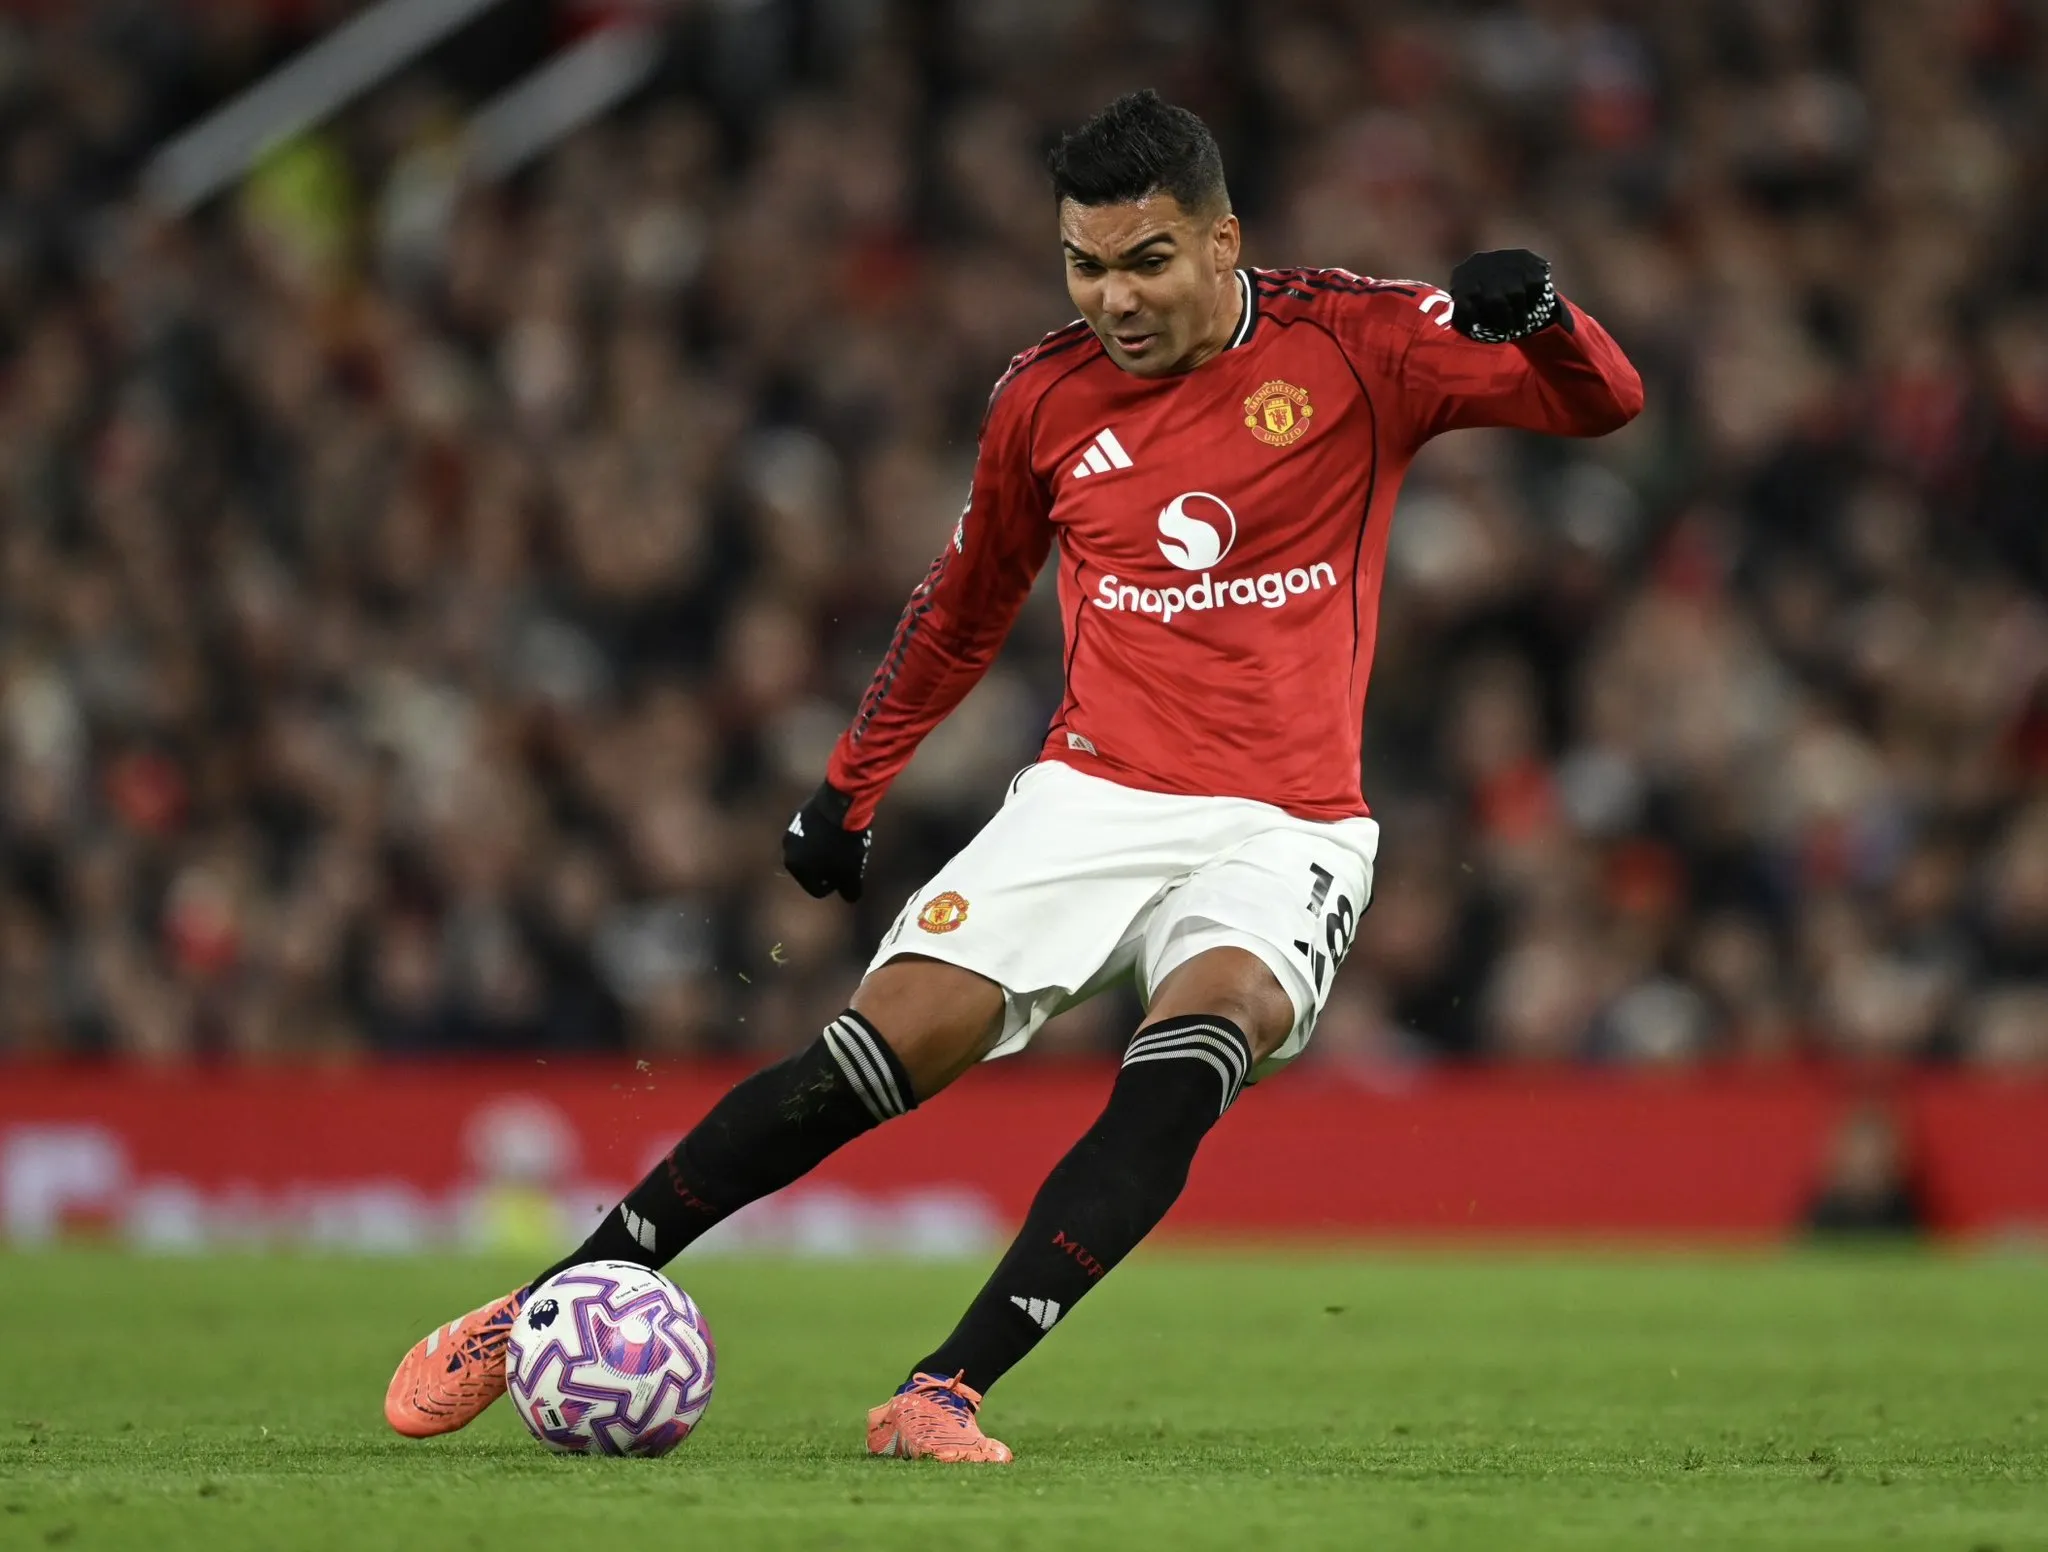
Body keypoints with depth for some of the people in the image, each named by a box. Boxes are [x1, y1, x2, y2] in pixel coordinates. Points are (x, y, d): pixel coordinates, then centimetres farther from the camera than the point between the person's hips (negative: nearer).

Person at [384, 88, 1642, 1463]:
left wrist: (1534, 311, -27)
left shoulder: (1353, 344, -3)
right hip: (1093, 800, 2)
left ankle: (947, 1393, -36)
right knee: (885, 1051, -15)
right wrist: (852, 785, 24)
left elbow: (1602, 403, -6)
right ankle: (535, 1313, -6)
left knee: (1201, 1042, -33)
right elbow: (966, 604, 22)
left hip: (1282, 831, -2)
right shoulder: (1046, 397, 5)